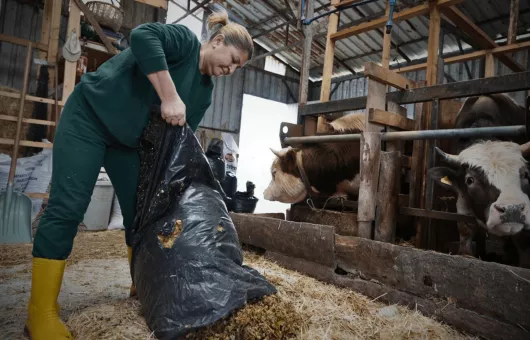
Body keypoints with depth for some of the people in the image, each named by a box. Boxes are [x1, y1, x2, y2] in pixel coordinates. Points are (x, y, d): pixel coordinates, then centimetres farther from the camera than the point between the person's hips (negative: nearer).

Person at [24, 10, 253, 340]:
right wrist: (170, 97, -37)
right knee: (68, 206, -12)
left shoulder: (205, 91, 5)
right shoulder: (185, 39, -14)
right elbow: (143, 35, -35)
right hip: (89, 115, -8)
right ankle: (42, 312, -5)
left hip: (130, 140, 8)